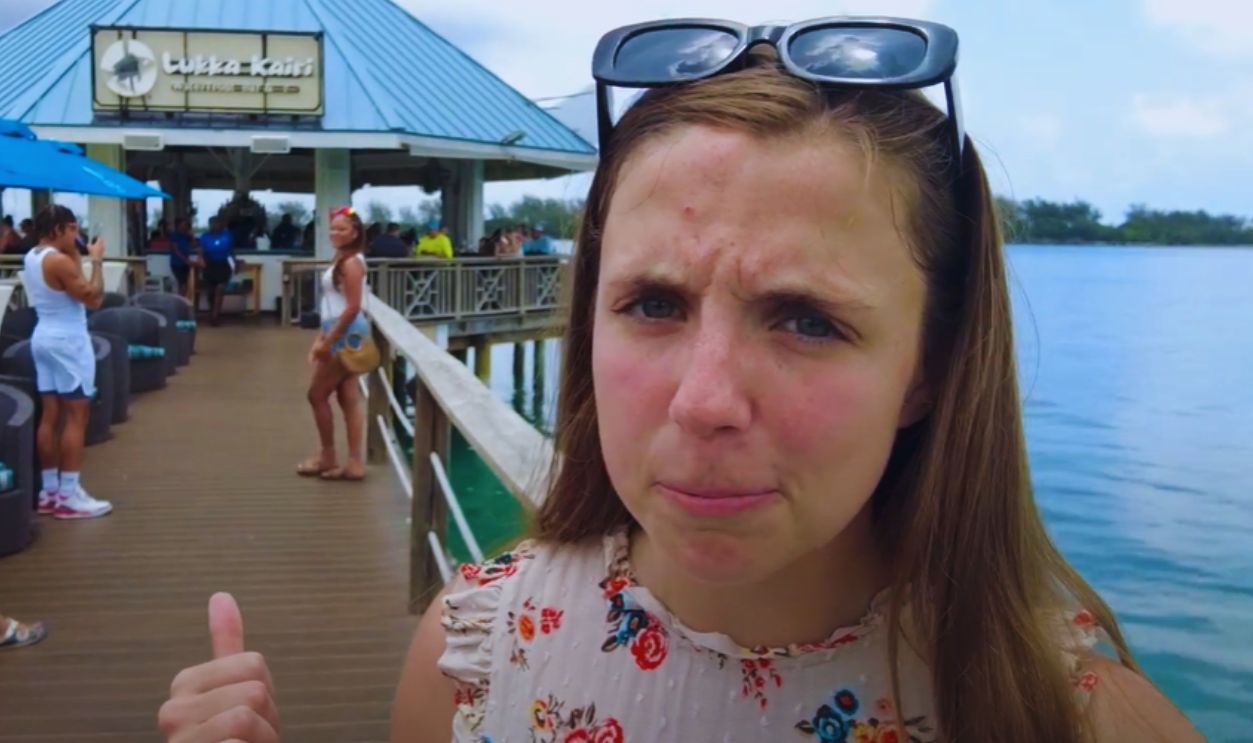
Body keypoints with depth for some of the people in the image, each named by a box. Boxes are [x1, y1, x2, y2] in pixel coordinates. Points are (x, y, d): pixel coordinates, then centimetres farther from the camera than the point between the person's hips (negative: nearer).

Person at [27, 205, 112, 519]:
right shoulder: (59, 261, -18)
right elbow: (93, 298, -17)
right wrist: (97, 260, -9)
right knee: (76, 416, -5)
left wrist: (76, 257, 12)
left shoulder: (31, 257, 11)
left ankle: (50, 490, 15)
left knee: (50, 415, 11)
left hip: (44, 338, 10)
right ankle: (69, 496, -5)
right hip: (68, 341, -10)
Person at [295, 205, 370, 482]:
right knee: (349, 398, 8)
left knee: (317, 395, 1)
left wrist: (328, 342, -19)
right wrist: (322, 337, 15)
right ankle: (355, 462, 10)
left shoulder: (351, 263, -16)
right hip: (341, 334, 10)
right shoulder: (342, 260, 14)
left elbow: (352, 307, -21)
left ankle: (327, 457, 14)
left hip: (346, 335, -10)